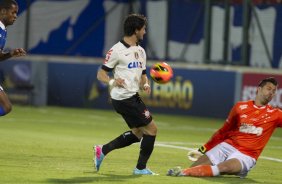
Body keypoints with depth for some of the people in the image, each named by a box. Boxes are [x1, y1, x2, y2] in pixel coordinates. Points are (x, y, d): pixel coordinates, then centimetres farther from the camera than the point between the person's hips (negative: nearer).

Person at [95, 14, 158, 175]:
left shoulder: (140, 51, 13)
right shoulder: (117, 50, -12)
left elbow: (142, 74, 23)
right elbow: (101, 74, -9)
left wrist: (145, 84, 0)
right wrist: (112, 81, -29)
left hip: (133, 96, 9)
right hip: (123, 97, -9)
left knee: (138, 132, 17)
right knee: (151, 128, -6)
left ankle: (103, 151, 23)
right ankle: (141, 167, 5)